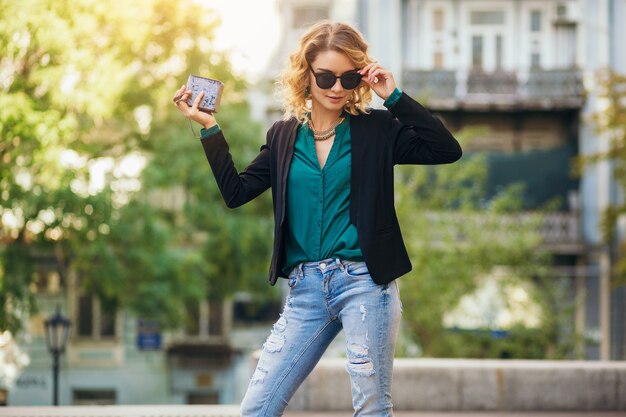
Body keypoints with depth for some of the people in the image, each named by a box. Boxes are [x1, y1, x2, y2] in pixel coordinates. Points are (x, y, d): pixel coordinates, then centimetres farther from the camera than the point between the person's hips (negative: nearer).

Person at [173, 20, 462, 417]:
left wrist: (395, 97, -10)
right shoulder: (284, 136, 12)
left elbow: (448, 150, -7)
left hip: (364, 283, -3)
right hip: (305, 289, 4)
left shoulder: (378, 129, 2)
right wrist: (209, 126, 4)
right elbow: (236, 191, 10)